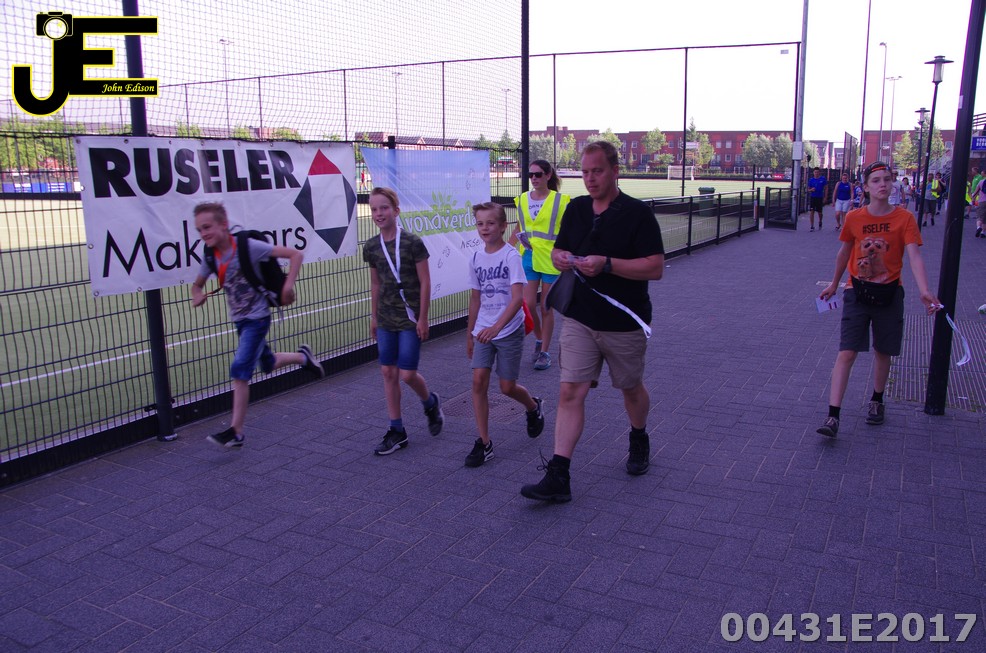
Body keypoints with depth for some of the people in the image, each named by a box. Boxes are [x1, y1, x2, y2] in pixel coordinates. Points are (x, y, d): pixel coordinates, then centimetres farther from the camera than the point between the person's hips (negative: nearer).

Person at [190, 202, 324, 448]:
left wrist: (288, 285, -27)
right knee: (268, 365, 20)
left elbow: (295, 254, -19)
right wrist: (198, 296, -9)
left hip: (257, 318, -7)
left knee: (240, 370, -13)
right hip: (239, 319, 7)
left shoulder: (248, 247, -20)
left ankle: (236, 432, -5)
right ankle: (303, 357, 48)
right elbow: (197, 284, 14)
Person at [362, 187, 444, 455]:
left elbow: (425, 283, -9)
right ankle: (397, 430, 17)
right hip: (386, 320, 5)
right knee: (388, 372, 6)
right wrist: (374, 317, 15)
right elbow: (375, 285, 13)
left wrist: (423, 318, -10)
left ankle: (431, 403, 27)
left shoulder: (413, 243, -12)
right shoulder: (371, 247, 3)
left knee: (407, 374, -6)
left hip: (410, 319, -5)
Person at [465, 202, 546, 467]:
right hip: (483, 331, 5)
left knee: (507, 387, 4)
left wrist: (496, 326, -37)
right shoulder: (477, 258, 5)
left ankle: (534, 407, 38)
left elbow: (518, 297, -24)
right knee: (479, 381, -7)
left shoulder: (511, 256, -13)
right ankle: (484, 443, 3)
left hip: (509, 331, -4)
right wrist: (469, 333, 18)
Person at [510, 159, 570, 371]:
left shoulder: (560, 200, -5)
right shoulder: (522, 199, 6)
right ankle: (539, 339, 26)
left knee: (546, 307, 4)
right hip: (528, 257, 3)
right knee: (529, 304, -2)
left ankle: (545, 351, 16)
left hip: (550, 259, -3)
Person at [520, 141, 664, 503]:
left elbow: (655, 267, -16)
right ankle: (558, 476, -5)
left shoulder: (638, 213, -10)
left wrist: (607, 264, -27)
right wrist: (560, 258, -7)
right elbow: (558, 250, 18)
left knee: (631, 389, 17)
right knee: (570, 392, -6)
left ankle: (639, 440, 46)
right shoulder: (575, 209, 7)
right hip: (579, 320, 3)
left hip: (624, 324, -3)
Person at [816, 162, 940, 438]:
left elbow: (914, 255, -17)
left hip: (889, 293, 0)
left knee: (882, 351, 13)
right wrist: (834, 284, 22)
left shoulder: (904, 218, -7)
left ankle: (877, 401, 37)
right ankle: (833, 415, -9)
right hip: (857, 292, 0)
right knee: (846, 352, -7)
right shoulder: (854, 218, -2)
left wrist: (924, 290, -31)